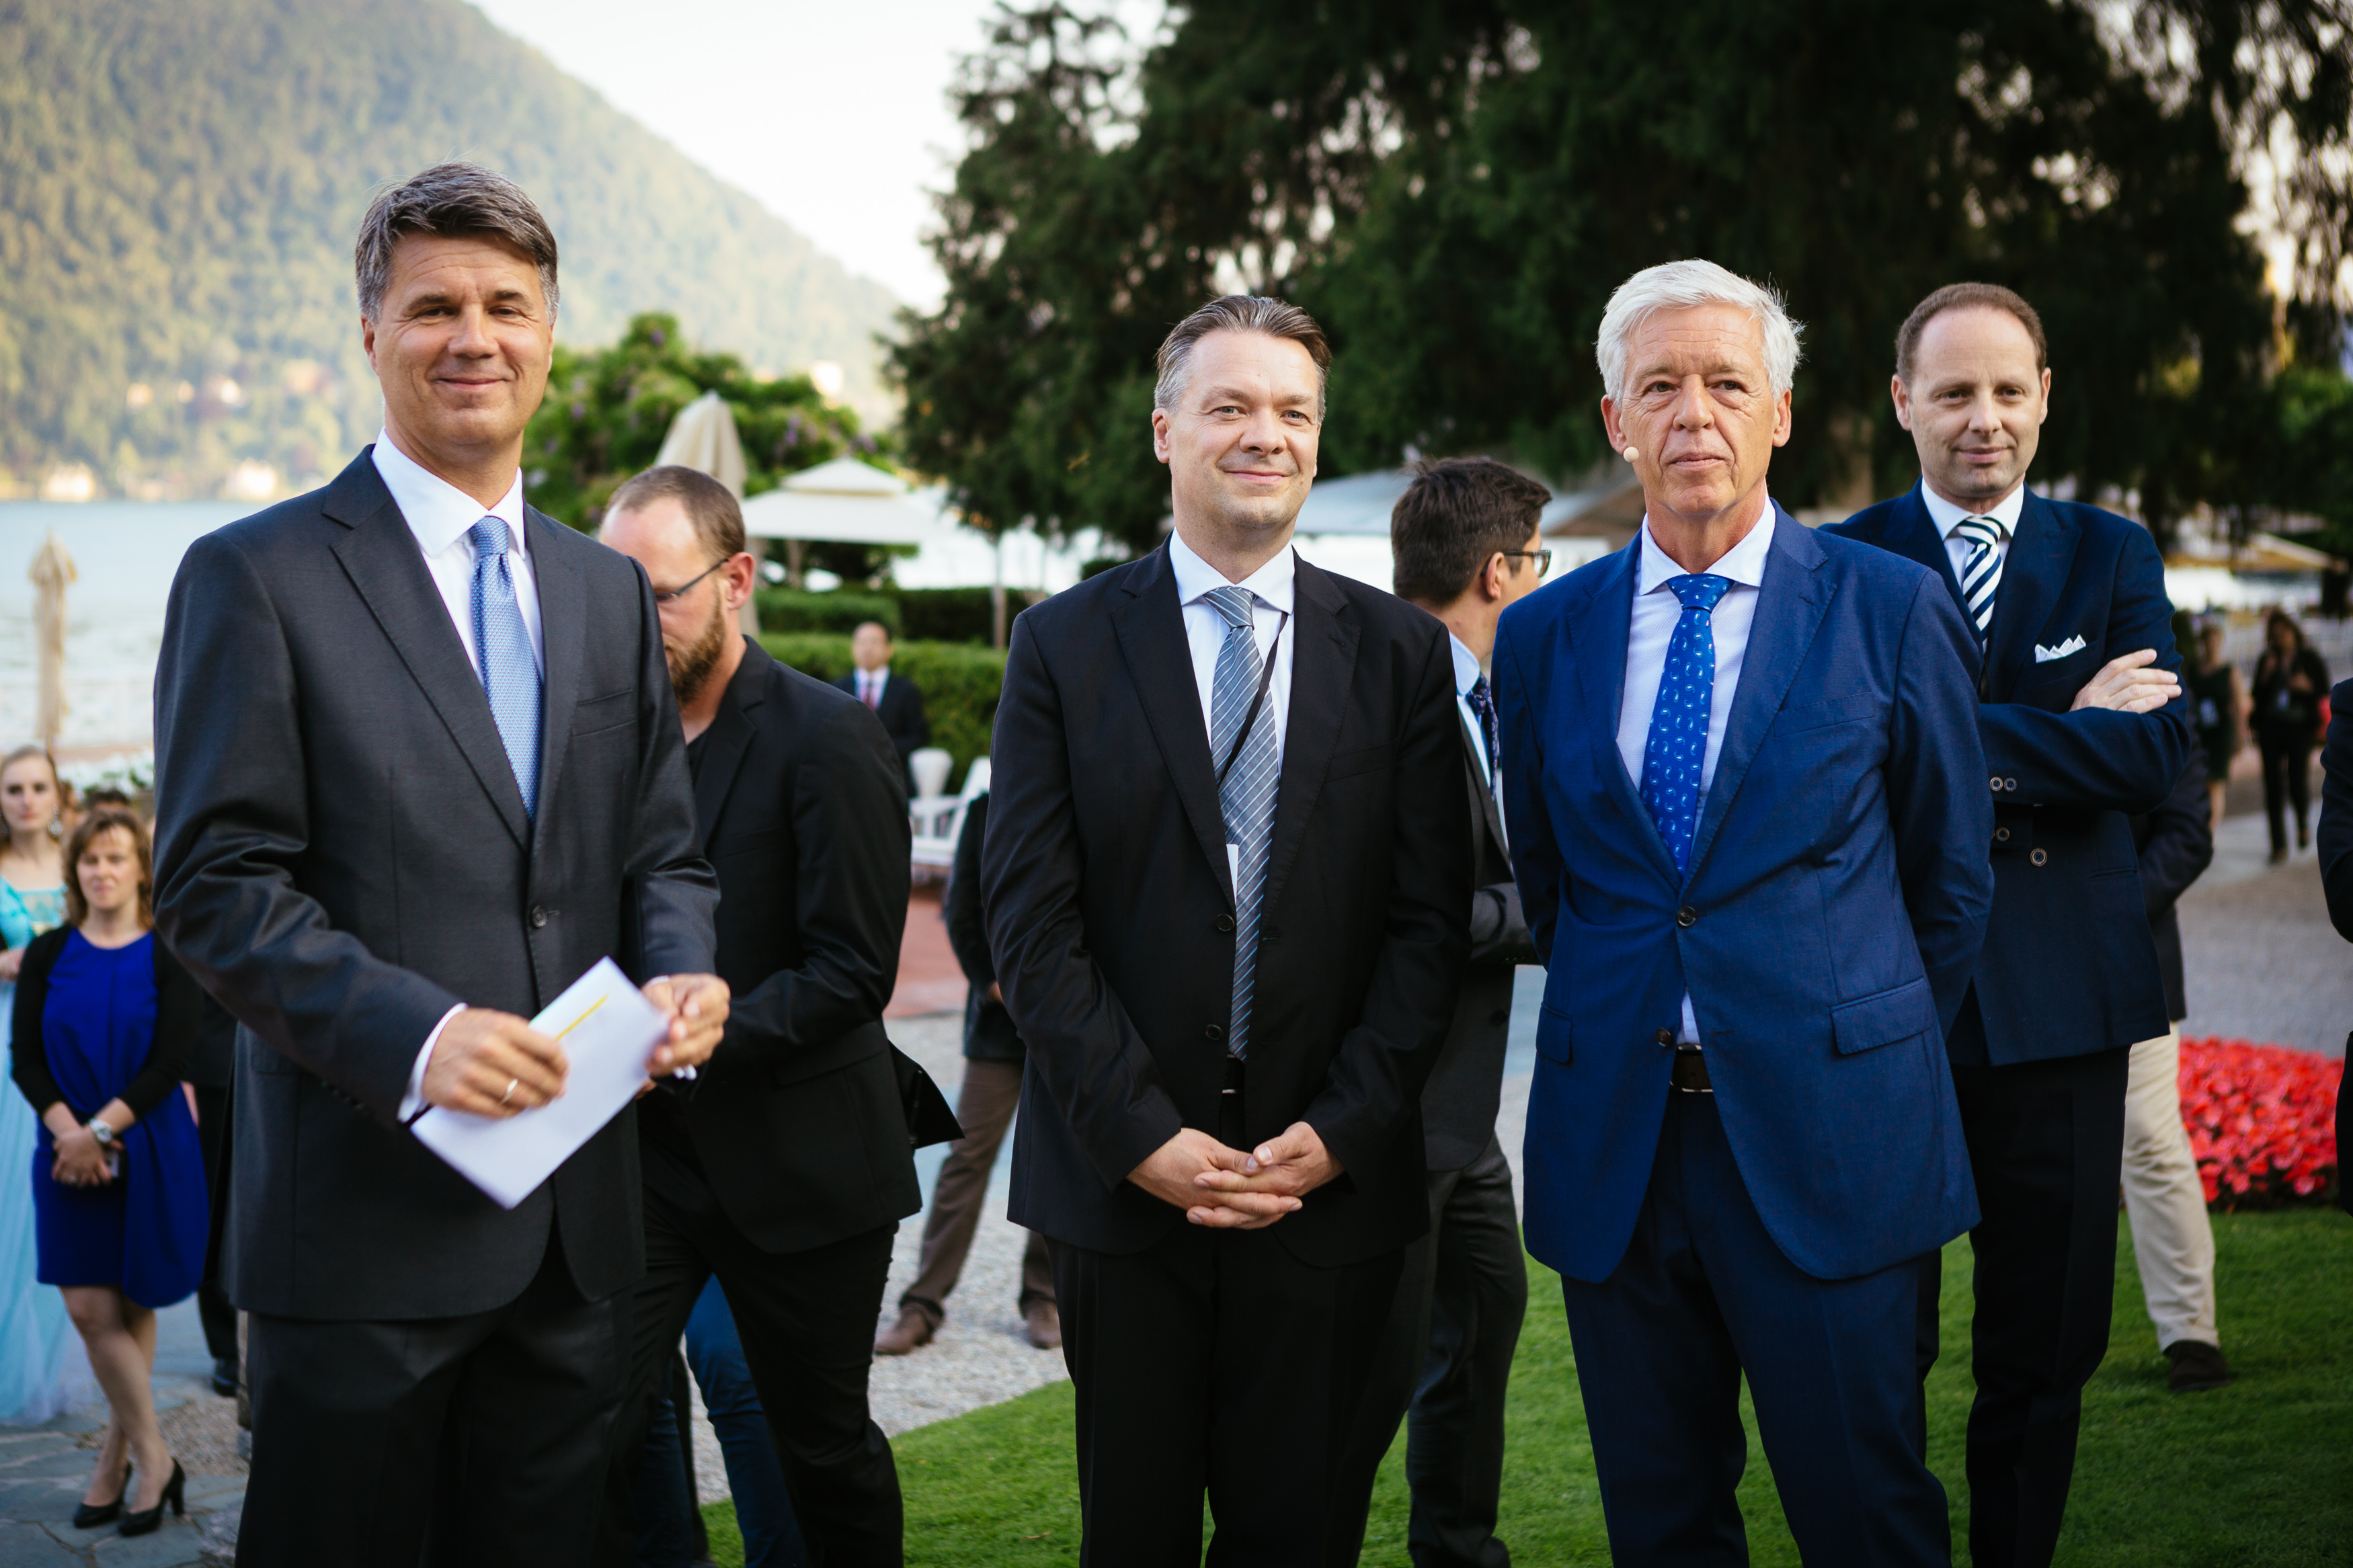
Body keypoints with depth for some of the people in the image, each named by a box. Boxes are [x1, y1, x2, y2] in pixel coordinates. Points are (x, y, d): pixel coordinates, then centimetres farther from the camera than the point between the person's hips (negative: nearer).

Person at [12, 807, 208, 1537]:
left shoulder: (167, 956, -2)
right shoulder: (47, 955, 6)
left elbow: (171, 1060, -9)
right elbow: (25, 1058, 0)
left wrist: (102, 1131, -16)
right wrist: (66, 1128, -15)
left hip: (150, 1150, -2)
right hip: (71, 1150, 2)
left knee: (132, 1307, 2)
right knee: (91, 1309, -3)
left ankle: (118, 1458, 11)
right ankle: (150, 1459, 6)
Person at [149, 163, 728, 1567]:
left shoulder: (610, 591, 15)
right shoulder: (257, 578, -3)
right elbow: (218, 884, -9)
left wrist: (681, 974, -5)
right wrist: (408, 1032, -22)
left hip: (578, 1229, 5)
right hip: (364, 1226, -5)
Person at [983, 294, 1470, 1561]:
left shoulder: (1400, 652, 5)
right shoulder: (1065, 645, 1)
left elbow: (1430, 919, 0)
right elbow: (1030, 917, -4)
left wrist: (1339, 1133, -9)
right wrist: (1140, 1134, -11)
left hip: (1329, 1177, 1)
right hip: (1123, 1176, 0)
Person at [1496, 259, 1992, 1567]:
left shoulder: (1893, 609, -1)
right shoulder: (1543, 633, 7)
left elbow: (1951, 873, 7)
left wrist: (1871, 1053, 11)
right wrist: (1617, 1028, 12)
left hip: (1825, 1141, -3)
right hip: (1611, 1147, 3)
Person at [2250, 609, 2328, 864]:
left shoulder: (2311, 660, 4)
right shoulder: (2267, 661, 10)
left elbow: (2325, 692, 4)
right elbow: (2256, 696, 8)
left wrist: (2308, 686, -14)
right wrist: (2265, 677, -9)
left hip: (2299, 728, -2)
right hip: (2271, 727, 2)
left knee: (2298, 783, -9)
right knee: (2273, 786, -2)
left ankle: (2303, 822, 26)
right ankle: (2279, 846, 4)